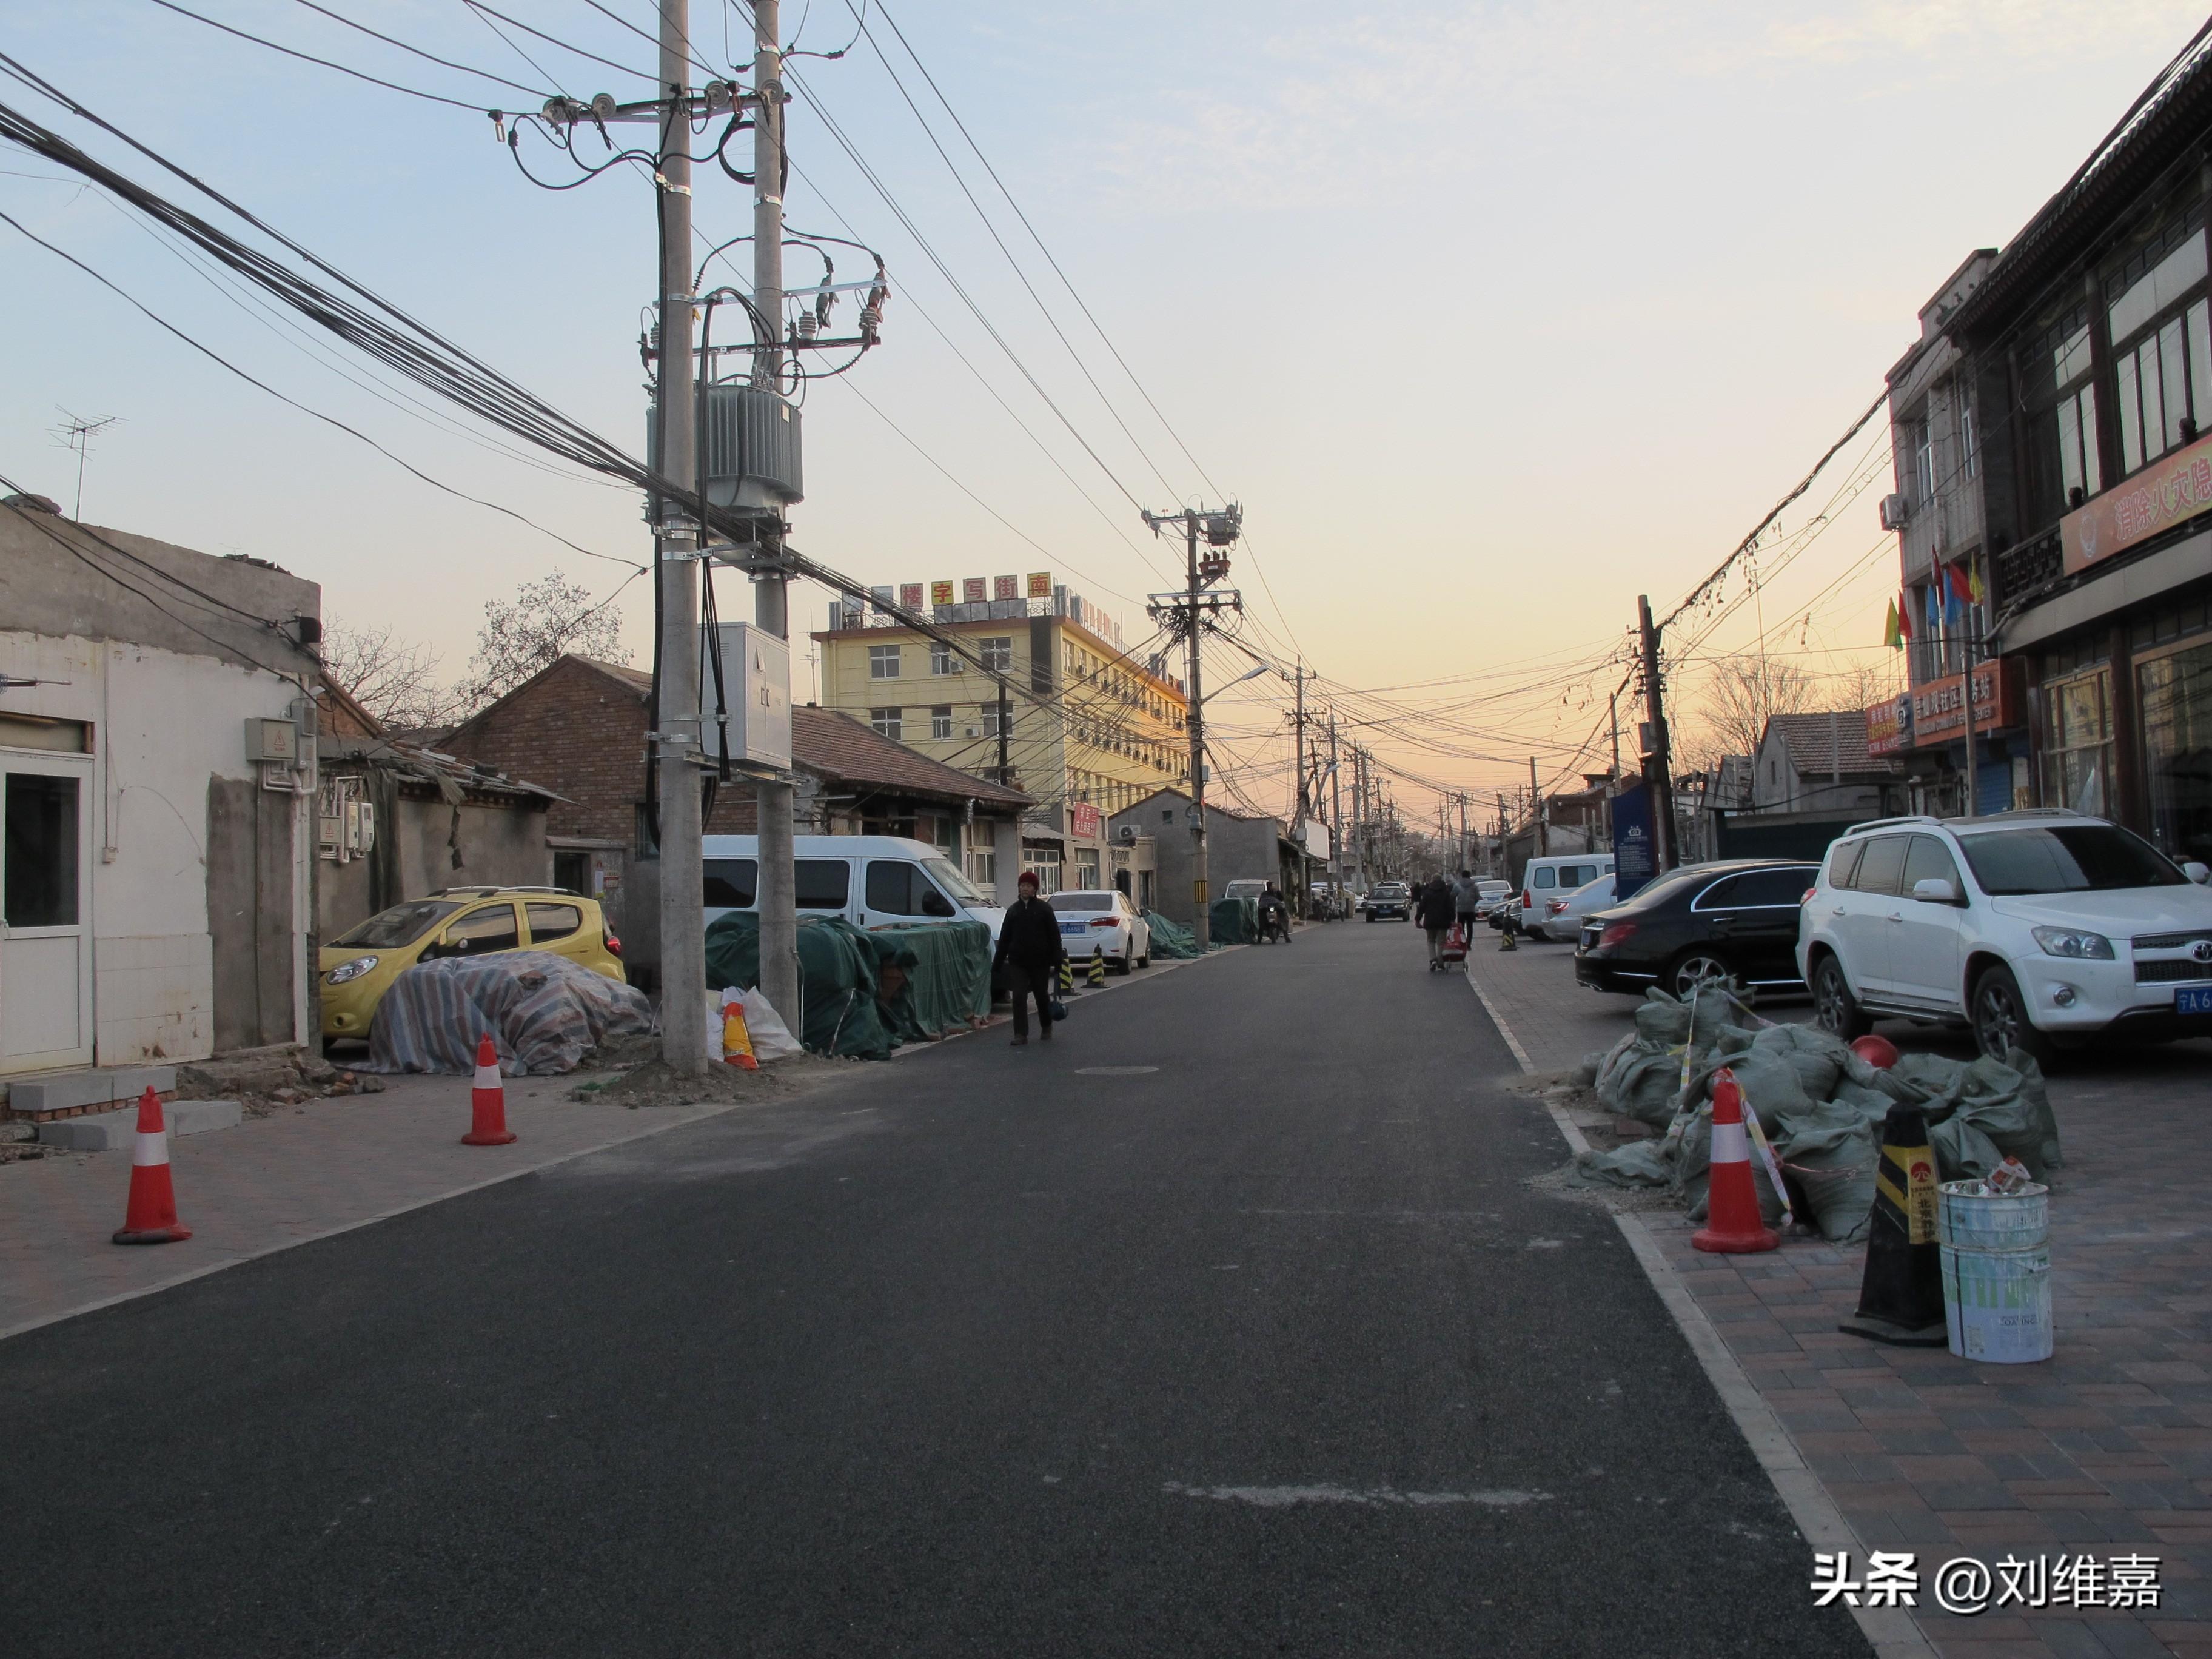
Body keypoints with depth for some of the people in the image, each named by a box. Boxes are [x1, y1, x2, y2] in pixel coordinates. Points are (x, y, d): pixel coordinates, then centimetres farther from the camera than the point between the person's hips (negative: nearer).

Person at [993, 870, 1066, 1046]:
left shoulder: (1044, 909, -2)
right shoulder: (1013, 910, 8)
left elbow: (1054, 936, -4)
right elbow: (1004, 938, 10)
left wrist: (1057, 958, -11)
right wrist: (997, 962, 8)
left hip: (1040, 962, -2)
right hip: (1017, 962, 2)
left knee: (1042, 995, 11)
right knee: (1019, 997, -6)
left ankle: (1046, 1028, 31)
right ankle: (1021, 1034, -3)